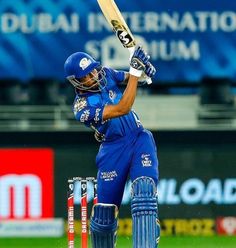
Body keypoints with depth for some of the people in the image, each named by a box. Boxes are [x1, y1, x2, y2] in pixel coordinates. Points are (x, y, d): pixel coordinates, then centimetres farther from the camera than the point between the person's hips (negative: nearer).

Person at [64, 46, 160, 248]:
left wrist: (142, 67, -12)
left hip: (140, 139, 3)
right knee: (105, 210, 0)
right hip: (113, 149, -3)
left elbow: (131, 78, 14)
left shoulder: (105, 74, 1)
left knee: (144, 189, -23)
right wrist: (135, 71, -26)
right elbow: (122, 109, -26)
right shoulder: (83, 107, -18)